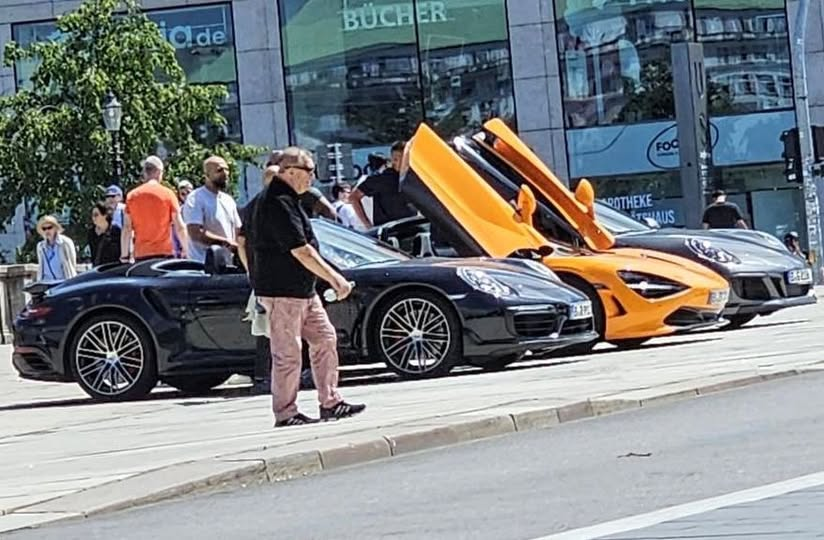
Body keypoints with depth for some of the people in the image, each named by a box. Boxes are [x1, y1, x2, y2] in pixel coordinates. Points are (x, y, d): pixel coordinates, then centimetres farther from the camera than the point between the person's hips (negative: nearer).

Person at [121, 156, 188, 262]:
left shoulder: (132, 195, 5)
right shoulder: (168, 194, -1)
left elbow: (126, 229, 6)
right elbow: (180, 227, -1)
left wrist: (124, 256, 11)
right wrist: (185, 250, 9)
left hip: (141, 254, 2)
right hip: (164, 253, -2)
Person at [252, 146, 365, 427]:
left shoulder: (287, 200, 16)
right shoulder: (278, 203, -19)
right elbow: (300, 251, -24)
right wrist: (335, 278, -21)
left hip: (303, 290, 11)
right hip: (282, 291, -11)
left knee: (325, 339, 12)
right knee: (288, 352, -5)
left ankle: (330, 403, 17)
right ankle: (285, 414, 1)